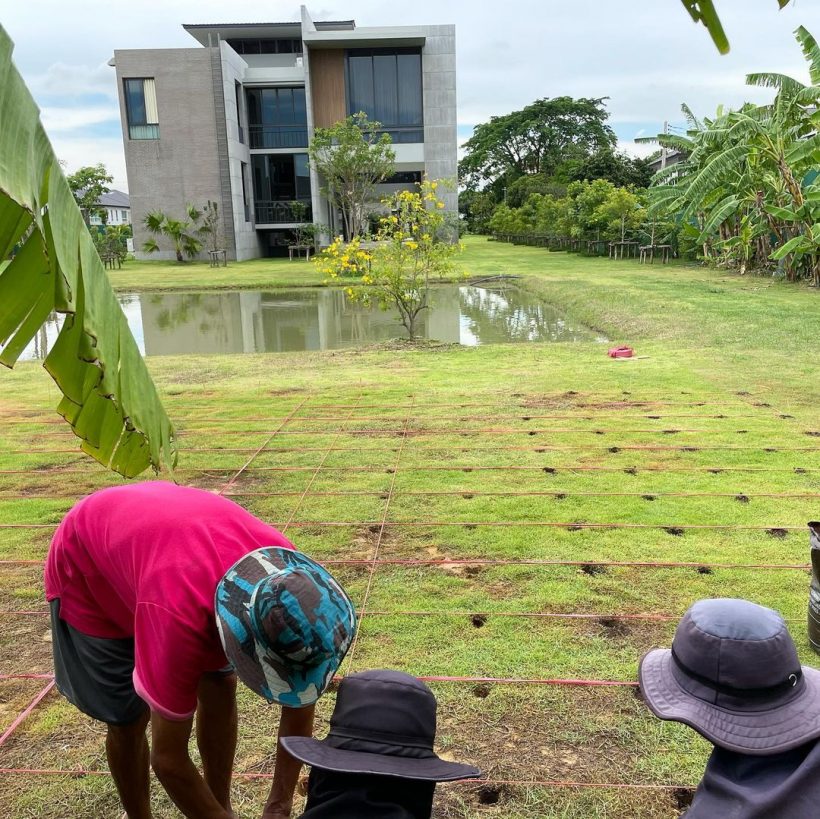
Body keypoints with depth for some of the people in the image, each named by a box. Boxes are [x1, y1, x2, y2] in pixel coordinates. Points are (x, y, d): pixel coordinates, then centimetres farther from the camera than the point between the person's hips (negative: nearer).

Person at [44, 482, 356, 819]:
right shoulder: (181, 619, -43)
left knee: (220, 686, -1)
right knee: (129, 718, -3)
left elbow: (300, 694, -13)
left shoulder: (290, 576, -27)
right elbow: (168, 757, -30)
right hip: (85, 571, -4)